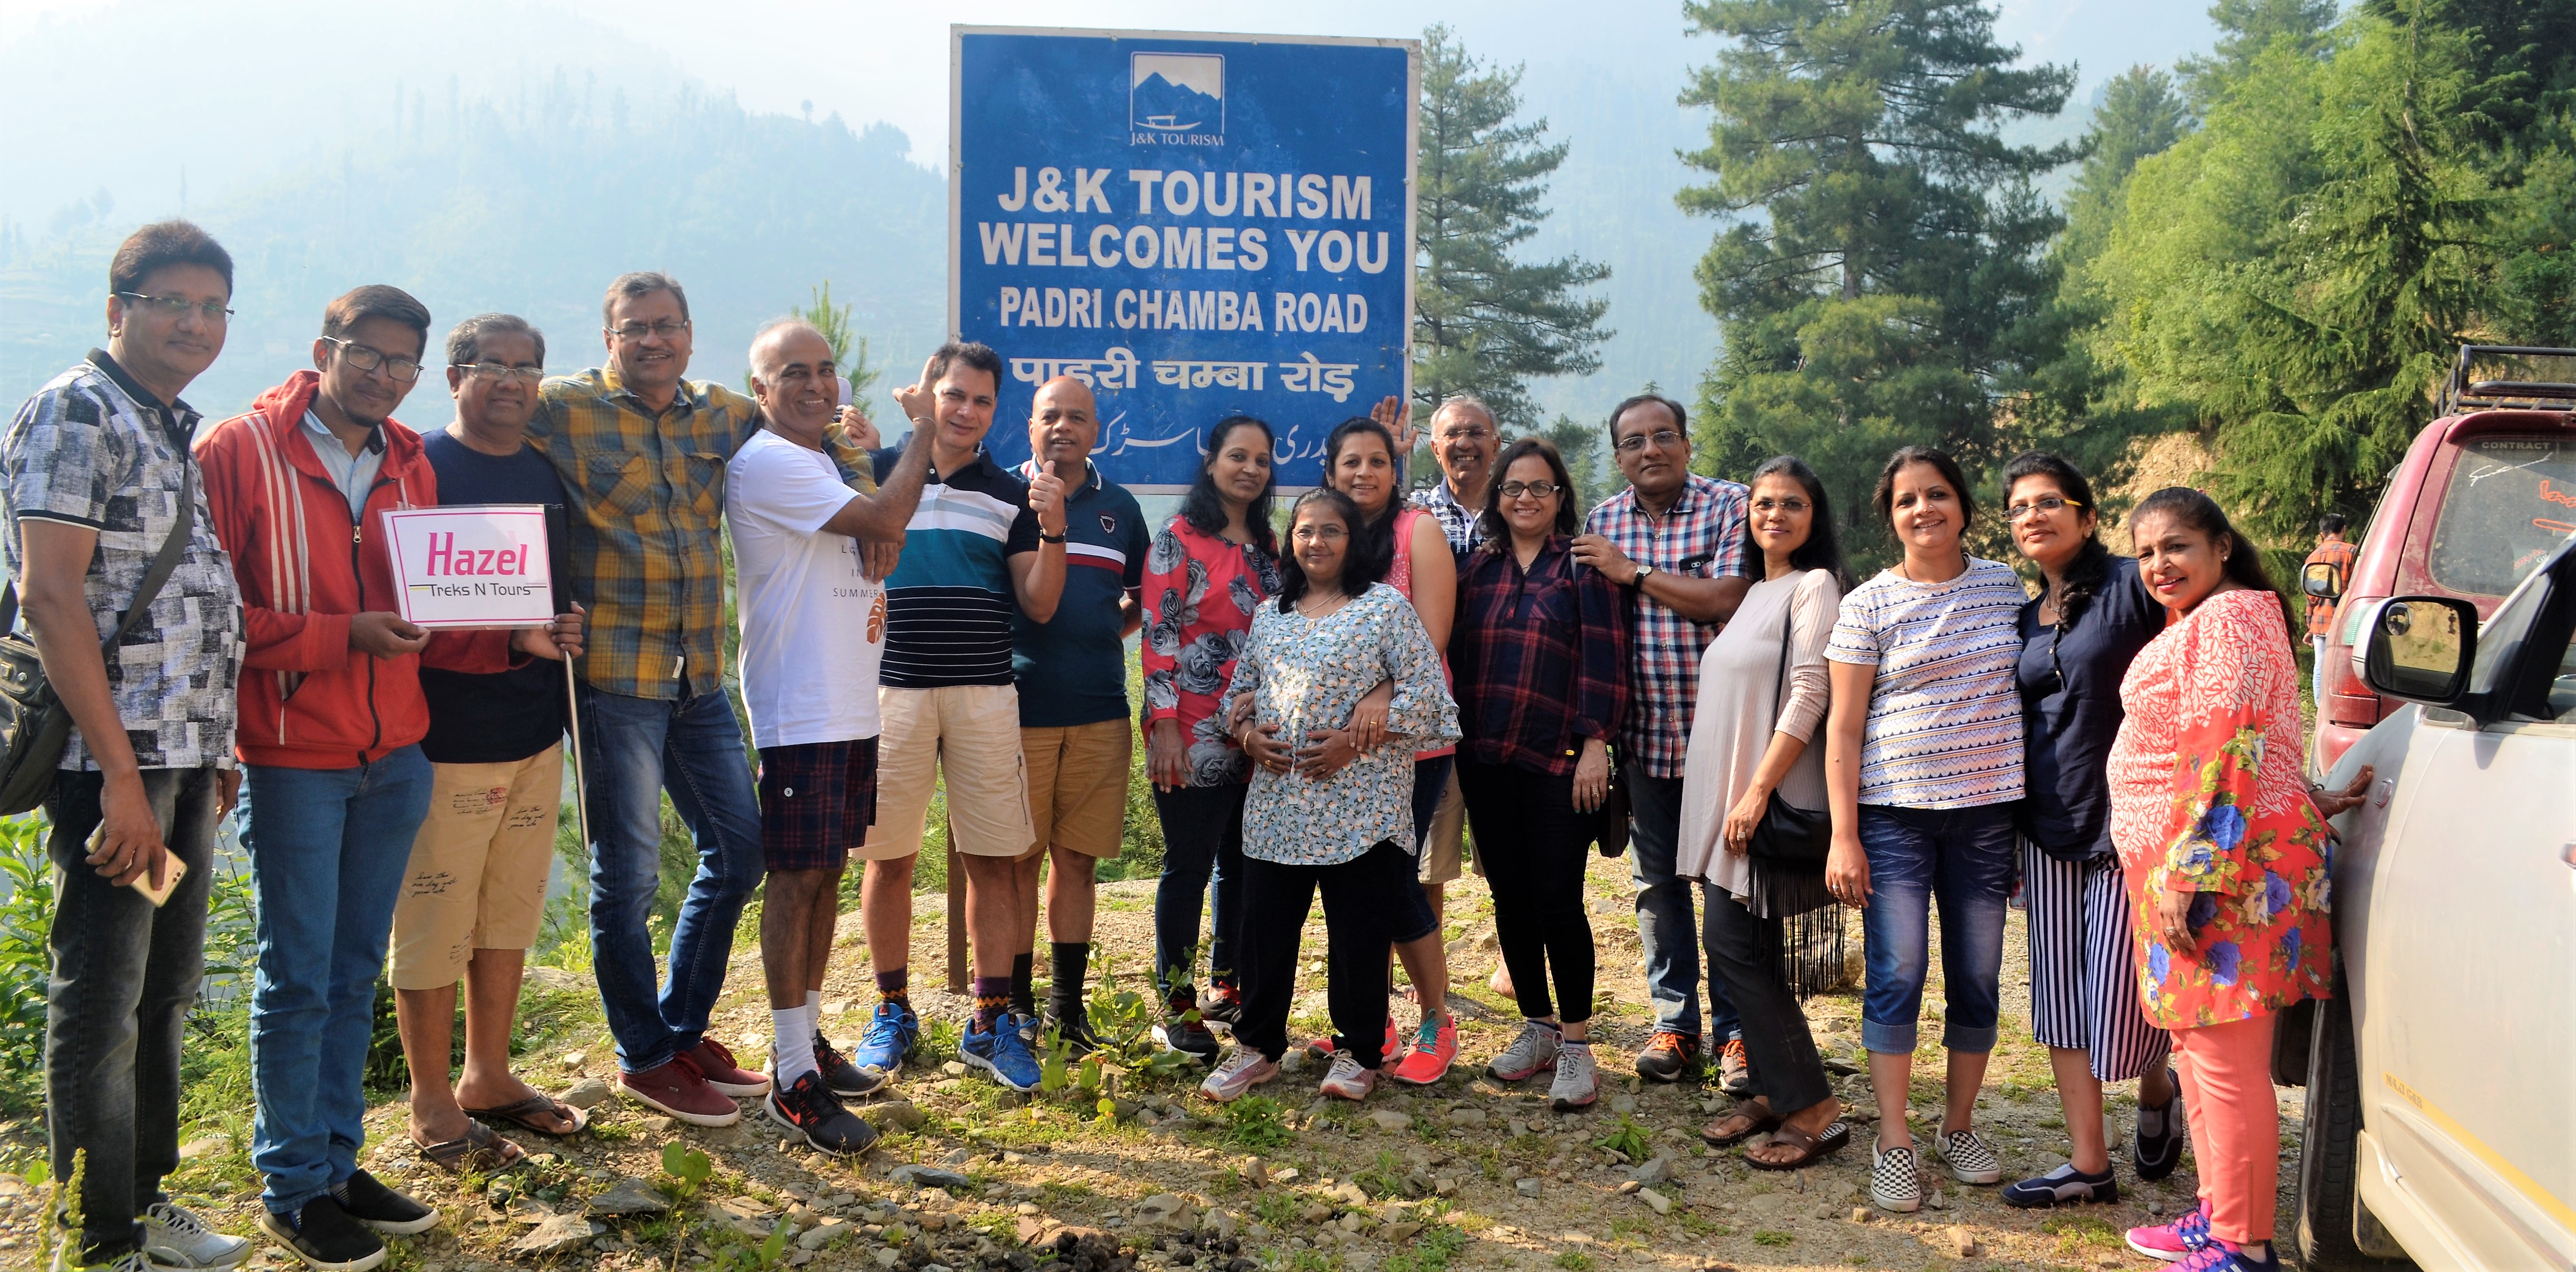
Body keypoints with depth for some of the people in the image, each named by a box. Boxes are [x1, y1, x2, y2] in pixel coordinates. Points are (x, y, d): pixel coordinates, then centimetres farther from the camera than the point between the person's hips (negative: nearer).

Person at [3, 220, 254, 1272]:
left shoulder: (185, 431, 16)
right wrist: (121, 772, -19)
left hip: (186, 760, 9)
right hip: (113, 760, -9)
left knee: (167, 991, 16)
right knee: (101, 1006, 0)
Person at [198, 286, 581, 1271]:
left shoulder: (410, 468, 10)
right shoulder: (239, 452, -8)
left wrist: (516, 639, -1)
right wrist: (344, 636, -20)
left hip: (394, 760, 6)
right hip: (291, 762, -6)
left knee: (355, 973, 14)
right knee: (298, 981, 2)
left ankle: (338, 1161, 26)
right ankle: (293, 1188, 16)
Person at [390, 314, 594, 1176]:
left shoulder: (546, 473, 14)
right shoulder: (418, 465, -8)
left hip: (535, 732, 7)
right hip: (446, 738, -7)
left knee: (511, 916, 15)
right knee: (434, 921, 1)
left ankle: (488, 1077, 28)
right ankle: (432, 1103, 13)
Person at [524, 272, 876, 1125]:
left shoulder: (726, 415, 10)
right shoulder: (562, 409, -6)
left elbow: (822, 436, 23)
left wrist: (865, 496, 4)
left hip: (700, 677, 6)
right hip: (614, 676, -6)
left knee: (739, 847, 12)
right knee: (629, 872, 2)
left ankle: (682, 1029, 29)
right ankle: (644, 1058, 19)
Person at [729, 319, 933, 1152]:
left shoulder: (828, 461, 18)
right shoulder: (766, 464, -11)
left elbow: (874, 545, 21)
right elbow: (885, 518, -18)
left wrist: (878, 583, -1)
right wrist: (928, 425, -10)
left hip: (853, 707, 9)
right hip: (798, 710, -9)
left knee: (827, 872, 13)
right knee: (797, 877, -6)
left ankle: (808, 1039, 24)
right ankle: (793, 1080, -2)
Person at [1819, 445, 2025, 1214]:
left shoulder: (2005, 586, 7)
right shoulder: (1868, 607, -2)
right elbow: (1843, 728, -3)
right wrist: (1844, 837, -9)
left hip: (1986, 812, 3)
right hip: (1894, 813, -3)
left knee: (1977, 979, 9)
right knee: (1895, 977, -3)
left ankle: (1959, 1127, 25)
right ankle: (1894, 1146, 6)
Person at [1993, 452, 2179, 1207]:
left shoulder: (2131, 587, -8)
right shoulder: (2026, 619, 13)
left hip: (2127, 823, -7)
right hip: (2048, 828, 7)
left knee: (2121, 991, -2)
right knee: (2060, 989, 6)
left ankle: (2157, 1090, 33)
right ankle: (2090, 1165, 15)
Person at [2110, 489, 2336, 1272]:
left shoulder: (2227, 617, -12)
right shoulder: (2195, 625, 22)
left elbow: (2224, 749, -21)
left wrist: (2190, 871, -23)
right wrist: (2174, 870, 25)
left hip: (2228, 861, -11)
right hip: (2181, 867, 11)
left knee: (2227, 1064, -7)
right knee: (2201, 1048, 16)